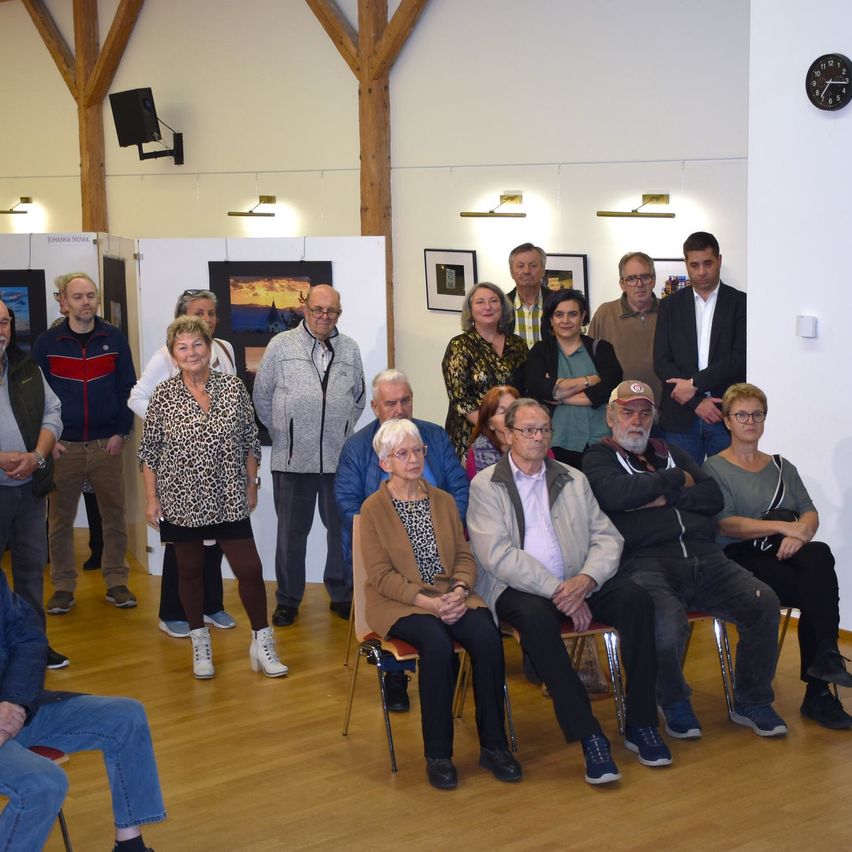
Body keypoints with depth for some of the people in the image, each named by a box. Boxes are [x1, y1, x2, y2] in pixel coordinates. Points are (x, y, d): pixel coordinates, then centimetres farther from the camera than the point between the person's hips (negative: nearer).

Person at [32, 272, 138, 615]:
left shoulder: (114, 339, 2)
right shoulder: (46, 343, 0)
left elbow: (128, 389, 5)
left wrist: (122, 432, -3)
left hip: (107, 445, 1)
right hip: (63, 447, -1)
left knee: (114, 516, 6)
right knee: (60, 520, 5)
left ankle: (116, 582, 17)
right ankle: (63, 586, 16)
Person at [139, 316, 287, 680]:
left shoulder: (234, 388, -2)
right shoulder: (163, 395, -4)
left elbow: (251, 442, 6)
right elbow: (149, 451, 1)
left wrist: (251, 486, 6)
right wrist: (151, 499, -1)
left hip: (229, 500, 0)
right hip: (181, 500, 0)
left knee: (250, 569, -1)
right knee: (190, 570, 11)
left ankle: (262, 644, 14)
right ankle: (200, 644, 26)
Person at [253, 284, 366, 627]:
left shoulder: (350, 349, 8)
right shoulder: (281, 345, -1)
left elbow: (359, 397, 19)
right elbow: (262, 396, 6)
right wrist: (281, 434, 9)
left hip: (340, 458, 2)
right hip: (292, 459, -2)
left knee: (343, 529, 9)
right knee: (291, 532, 7)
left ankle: (342, 595, 23)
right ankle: (288, 599, 19)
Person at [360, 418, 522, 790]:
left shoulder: (443, 500, 14)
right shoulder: (374, 508, -1)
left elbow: (464, 556, 11)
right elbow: (381, 575, -7)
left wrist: (459, 590, -11)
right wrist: (427, 602, -19)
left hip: (449, 596, 4)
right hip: (398, 603, -4)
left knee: (487, 636, -26)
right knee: (437, 643, -34)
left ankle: (492, 745, -16)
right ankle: (437, 754, -21)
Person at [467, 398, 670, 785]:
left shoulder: (573, 480, 16)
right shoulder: (485, 486, 2)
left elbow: (608, 538, 9)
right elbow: (499, 556, -11)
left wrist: (586, 580, -13)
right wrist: (556, 590, -18)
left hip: (576, 583, 4)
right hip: (517, 589, -4)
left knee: (636, 598, -22)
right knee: (537, 617, -37)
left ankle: (640, 724, -15)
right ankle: (589, 736, -31)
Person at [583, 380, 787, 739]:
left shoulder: (670, 452, 28)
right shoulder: (598, 457, 13)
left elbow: (713, 497, 14)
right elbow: (615, 493, -12)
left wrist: (665, 498, -3)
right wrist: (676, 479, 2)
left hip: (704, 558, 6)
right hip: (647, 562, -5)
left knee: (764, 602, -15)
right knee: (668, 619, -35)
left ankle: (751, 702, 3)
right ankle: (675, 705, -6)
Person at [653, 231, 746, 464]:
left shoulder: (740, 303, 4)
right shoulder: (670, 306, 9)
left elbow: (741, 358, -6)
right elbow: (661, 361, 3)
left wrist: (695, 383, -11)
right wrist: (697, 402, -8)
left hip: (728, 416, -1)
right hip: (681, 417, 1)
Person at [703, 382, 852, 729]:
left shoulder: (781, 467, 23)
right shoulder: (714, 468, 7)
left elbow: (810, 513, 11)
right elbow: (725, 524, -8)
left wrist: (801, 533, -13)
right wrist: (784, 526, -15)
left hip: (785, 556, 4)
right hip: (741, 559, -4)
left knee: (819, 555, -32)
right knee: (818, 592, -31)